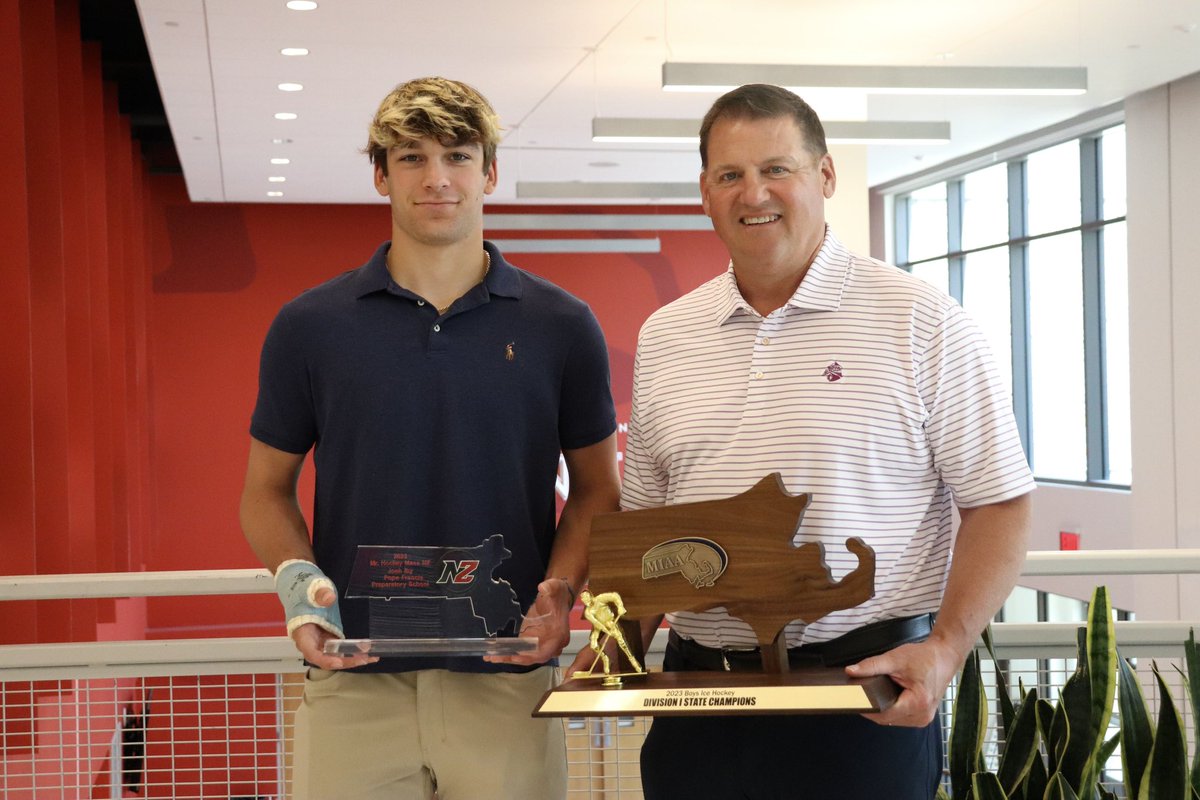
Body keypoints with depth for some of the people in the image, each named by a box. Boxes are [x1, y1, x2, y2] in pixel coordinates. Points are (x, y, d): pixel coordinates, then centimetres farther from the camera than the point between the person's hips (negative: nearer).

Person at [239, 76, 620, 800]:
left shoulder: (561, 326, 5)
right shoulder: (310, 326, 5)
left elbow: (597, 488, 11)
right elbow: (268, 489, 11)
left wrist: (561, 590, -7)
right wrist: (297, 583, -8)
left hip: (508, 682, 0)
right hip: (353, 681, 0)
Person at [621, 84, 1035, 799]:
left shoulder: (921, 322, -4)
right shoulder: (664, 337, 10)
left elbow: (1000, 505, -4)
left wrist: (946, 648, -17)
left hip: (867, 697, -4)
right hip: (696, 699, 4)